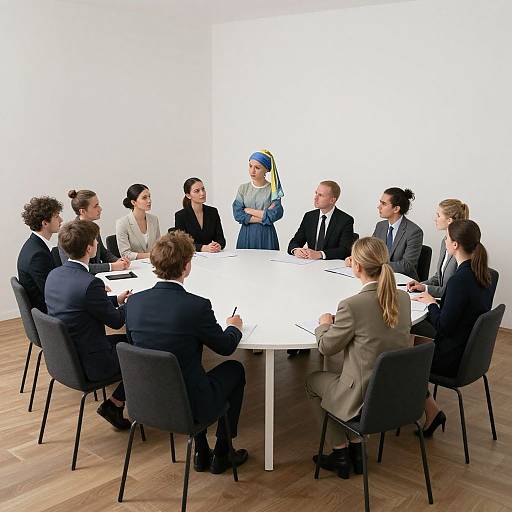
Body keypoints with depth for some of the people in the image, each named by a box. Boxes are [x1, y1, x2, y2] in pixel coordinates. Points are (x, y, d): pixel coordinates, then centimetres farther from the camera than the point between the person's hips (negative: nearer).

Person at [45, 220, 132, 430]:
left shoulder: (54, 274, -1)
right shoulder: (90, 283, -27)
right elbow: (115, 321, -14)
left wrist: (116, 299, 16)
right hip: (88, 363, -8)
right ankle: (114, 404, 12)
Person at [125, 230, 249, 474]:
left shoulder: (134, 302, -8)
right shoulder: (197, 305, -23)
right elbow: (226, 346, -6)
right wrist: (234, 326, 17)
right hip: (189, 405, -5)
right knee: (235, 369, 21)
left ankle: (201, 453, 35)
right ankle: (222, 454, 29)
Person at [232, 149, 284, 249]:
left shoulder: (272, 189, -4)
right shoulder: (243, 188, 2)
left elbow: (275, 215, -15)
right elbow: (237, 215, -6)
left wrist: (249, 210, -8)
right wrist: (264, 216, -11)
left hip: (266, 235, -2)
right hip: (246, 235, 2)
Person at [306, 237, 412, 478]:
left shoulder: (352, 305, -24)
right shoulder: (403, 298, -4)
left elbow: (326, 347, -9)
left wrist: (325, 324, 9)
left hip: (364, 398, -6)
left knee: (313, 381, 22)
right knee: (347, 373, 33)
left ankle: (340, 453, 28)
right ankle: (355, 448, 33)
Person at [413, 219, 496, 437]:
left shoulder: (460, 280, -27)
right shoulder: (484, 275, 0)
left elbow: (444, 327, -22)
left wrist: (431, 303, -5)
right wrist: (429, 294, 11)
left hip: (454, 358, -8)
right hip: (472, 351, 8)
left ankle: (431, 411, 18)